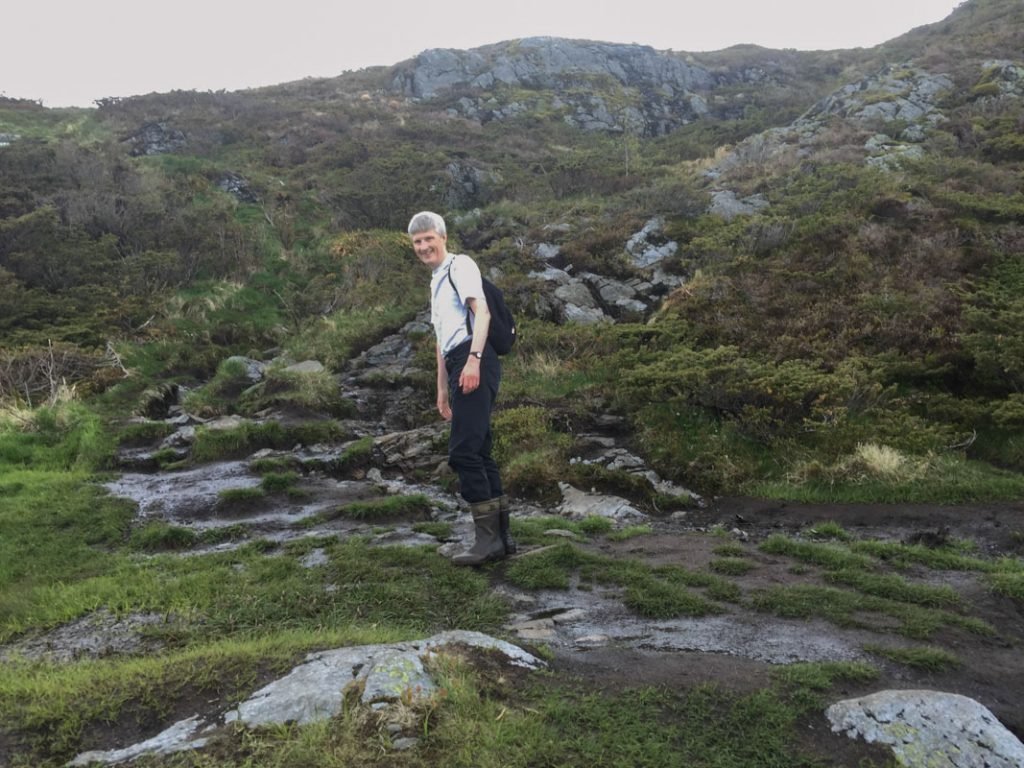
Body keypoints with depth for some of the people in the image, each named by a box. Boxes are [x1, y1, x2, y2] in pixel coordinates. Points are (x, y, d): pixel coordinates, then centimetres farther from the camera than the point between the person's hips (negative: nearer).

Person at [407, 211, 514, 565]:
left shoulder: (460, 265, 1)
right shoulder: (436, 281, 28)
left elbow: (482, 312, -14)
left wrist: (473, 359, -26)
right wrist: (442, 389, 29)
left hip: (474, 362, -10)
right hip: (459, 365, 10)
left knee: (463, 451, -14)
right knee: (479, 452, 8)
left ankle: (488, 539, -10)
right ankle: (501, 536, 13)